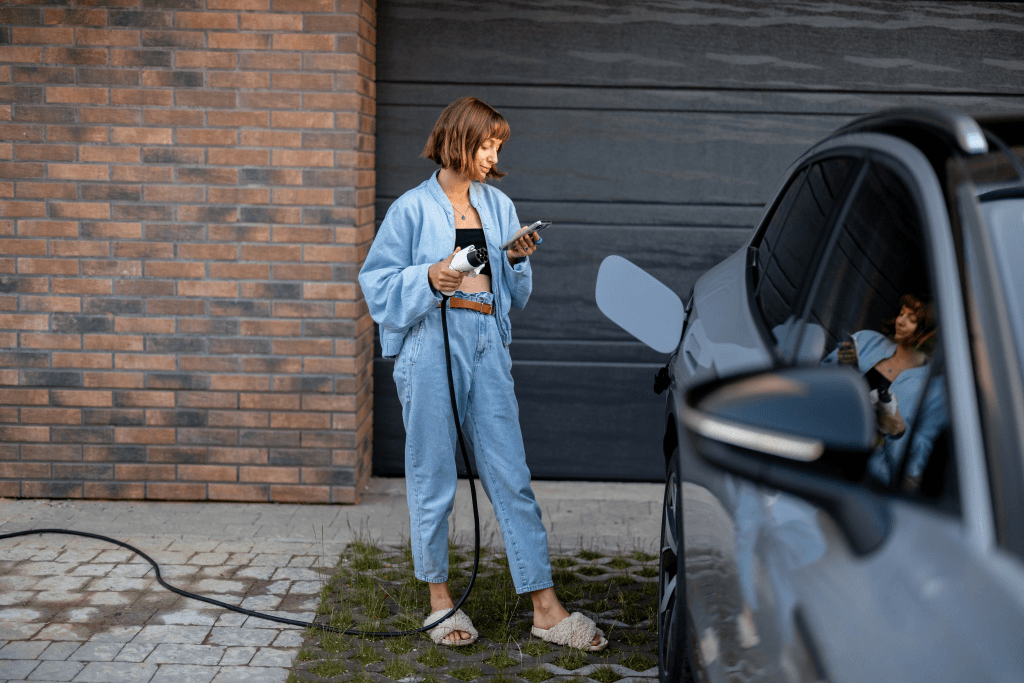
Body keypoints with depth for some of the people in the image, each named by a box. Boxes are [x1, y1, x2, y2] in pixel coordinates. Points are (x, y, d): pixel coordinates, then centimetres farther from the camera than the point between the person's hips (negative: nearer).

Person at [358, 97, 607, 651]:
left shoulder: (499, 207, 14)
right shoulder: (412, 208, 0)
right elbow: (378, 281, -1)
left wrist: (518, 260, -2)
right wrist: (429, 278, -16)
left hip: (487, 346, 4)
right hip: (431, 346, -4)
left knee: (511, 475, 2)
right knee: (433, 477, 4)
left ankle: (546, 609, 5)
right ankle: (439, 598, 20)